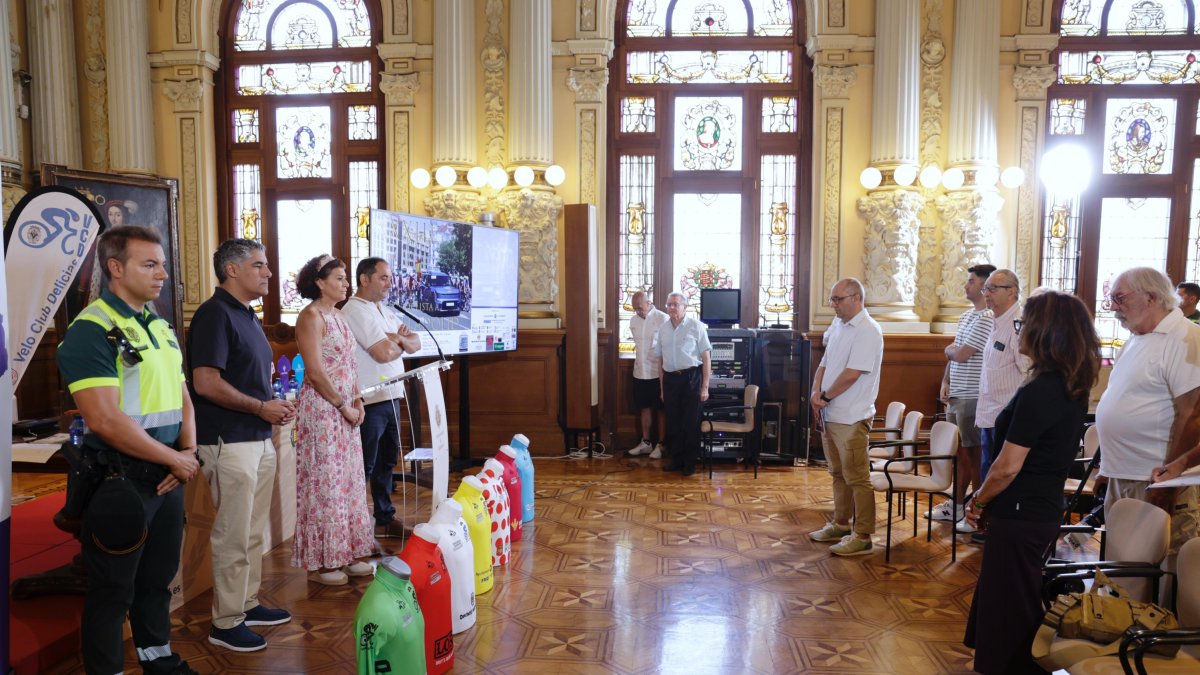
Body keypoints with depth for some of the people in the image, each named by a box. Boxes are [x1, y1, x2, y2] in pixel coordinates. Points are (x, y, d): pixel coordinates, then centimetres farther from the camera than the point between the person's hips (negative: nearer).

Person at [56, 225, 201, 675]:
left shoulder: (160, 327, 10)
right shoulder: (91, 331, -15)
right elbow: (105, 421, -23)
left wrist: (189, 452, -3)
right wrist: (177, 460, -16)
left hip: (167, 479, 8)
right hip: (118, 483, -7)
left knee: (158, 578, 21)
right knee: (113, 590, 8)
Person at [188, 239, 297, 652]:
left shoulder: (247, 315, 15)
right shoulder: (214, 314, -15)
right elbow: (206, 383, -22)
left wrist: (274, 405, 6)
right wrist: (262, 407, -15)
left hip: (258, 439, 9)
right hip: (229, 442, -9)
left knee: (253, 530, 18)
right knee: (232, 536, -1)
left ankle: (248, 604, 31)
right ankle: (226, 623, 11)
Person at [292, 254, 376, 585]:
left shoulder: (337, 315, 14)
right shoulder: (311, 316, -12)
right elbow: (315, 372, -18)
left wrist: (357, 401, 6)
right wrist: (344, 406, -13)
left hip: (344, 408, 9)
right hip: (321, 407, -9)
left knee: (348, 480, 13)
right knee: (324, 482, -1)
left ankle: (345, 553, 24)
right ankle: (320, 562, 11)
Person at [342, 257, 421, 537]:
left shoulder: (385, 312, 16)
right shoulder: (355, 311, -13)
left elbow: (415, 343, 13)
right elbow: (384, 353, -20)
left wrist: (399, 339, -9)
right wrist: (401, 343, 0)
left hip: (391, 397, 9)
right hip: (370, 401, -9)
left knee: (386, 462, 17)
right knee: (364, 467, -1)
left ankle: (385, 518, 28)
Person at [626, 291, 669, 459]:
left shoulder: (663, 319, -13)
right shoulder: (633, 321, 6)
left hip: (658, 373, -5)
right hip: (640, 372, 6)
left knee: (661, 409, 5)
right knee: (645, 408, 13)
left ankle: (660, 444, 14)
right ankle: (646, 442, 23)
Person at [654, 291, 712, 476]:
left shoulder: (696, 327, -5)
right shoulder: (663, 329, 8)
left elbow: (706, 357, -5)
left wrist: (705, 387, -8)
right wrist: (662, 388, 12)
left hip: (691, 377, -4)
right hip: (670, 379, 4)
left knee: (691, 423, 2)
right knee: (673, 422, 10)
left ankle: (690, 463, 15)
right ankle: (676, 459, 24)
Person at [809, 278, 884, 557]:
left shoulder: (868, 331, -16)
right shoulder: (838, 326, 12)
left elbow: (851, 374, -22)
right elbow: (824, 364, 14)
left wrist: (825, 397, -10)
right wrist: (816, 393, -3)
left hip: (851, 418, -9)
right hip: (830, 415, 9)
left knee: (857, 478, -2)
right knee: (838, 474, 19)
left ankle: (862, 536, 6)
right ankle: (840, 525, 31)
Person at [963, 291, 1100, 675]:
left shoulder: (1039, 391, -23)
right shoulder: (1074, 389, 6)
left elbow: (1007, 467, -22)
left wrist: (978, 502, -4)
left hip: (1019, 515, -9)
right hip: (1044, 509, 9)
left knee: (1007, 609, 5)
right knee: (1021, 606, 22)